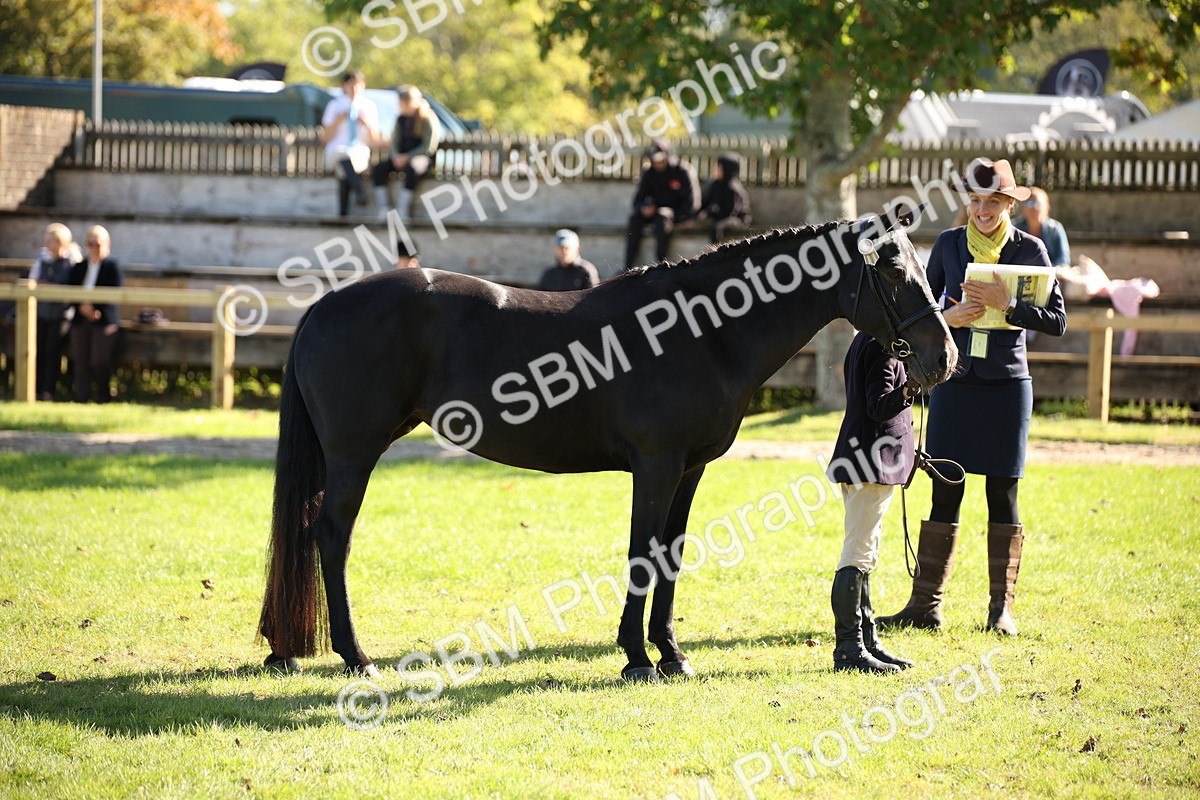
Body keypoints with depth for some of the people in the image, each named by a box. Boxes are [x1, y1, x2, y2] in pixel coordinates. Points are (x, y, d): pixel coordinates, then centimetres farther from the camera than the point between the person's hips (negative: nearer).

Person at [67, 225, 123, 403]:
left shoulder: (112, 267, 0)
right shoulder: (78, 267, 15)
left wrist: (95, 308, -14)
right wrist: (82, 307, -9)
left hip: (103, 320, -4)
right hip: (80, 320, 4)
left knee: (99, 361, -8)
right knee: (80, 360, 1)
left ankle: (103, 395, 3)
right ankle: (81, 396, 4)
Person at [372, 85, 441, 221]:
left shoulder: (428, 120, -6)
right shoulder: (401, 119, 14)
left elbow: (428, 147, -12)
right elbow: (395, 142, 15)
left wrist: (407, 157, -19)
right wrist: (396, 156, -8)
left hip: (422, 158, -6)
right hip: (402, 157, 6)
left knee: (411, 169, -40)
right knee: (380, 167, -21)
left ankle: (402, 211, -40)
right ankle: (383, 211, -25)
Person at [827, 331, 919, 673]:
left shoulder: (864, 341, 14)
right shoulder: (883, 346, -16)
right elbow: (879, 407, -24)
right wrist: (908, 390, -41)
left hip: (865, 462, 11)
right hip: (873, 465, -11)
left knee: (864, 553, 15)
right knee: (859, 553, -10)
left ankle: (867, 641, 23)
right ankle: (848, 649, -10)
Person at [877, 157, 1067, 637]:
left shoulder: (1029, 250, 0)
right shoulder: (949, 244, 5)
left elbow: (1057, 321, -4)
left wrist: (1008, 306, -17)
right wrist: (945, 319, -10)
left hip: (1006, 385, -1)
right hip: (956, 383, 2)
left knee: (1002, 497, 2)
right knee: (945, 494, 1)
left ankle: (1002, 608, 9)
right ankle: (926, 604, 4)